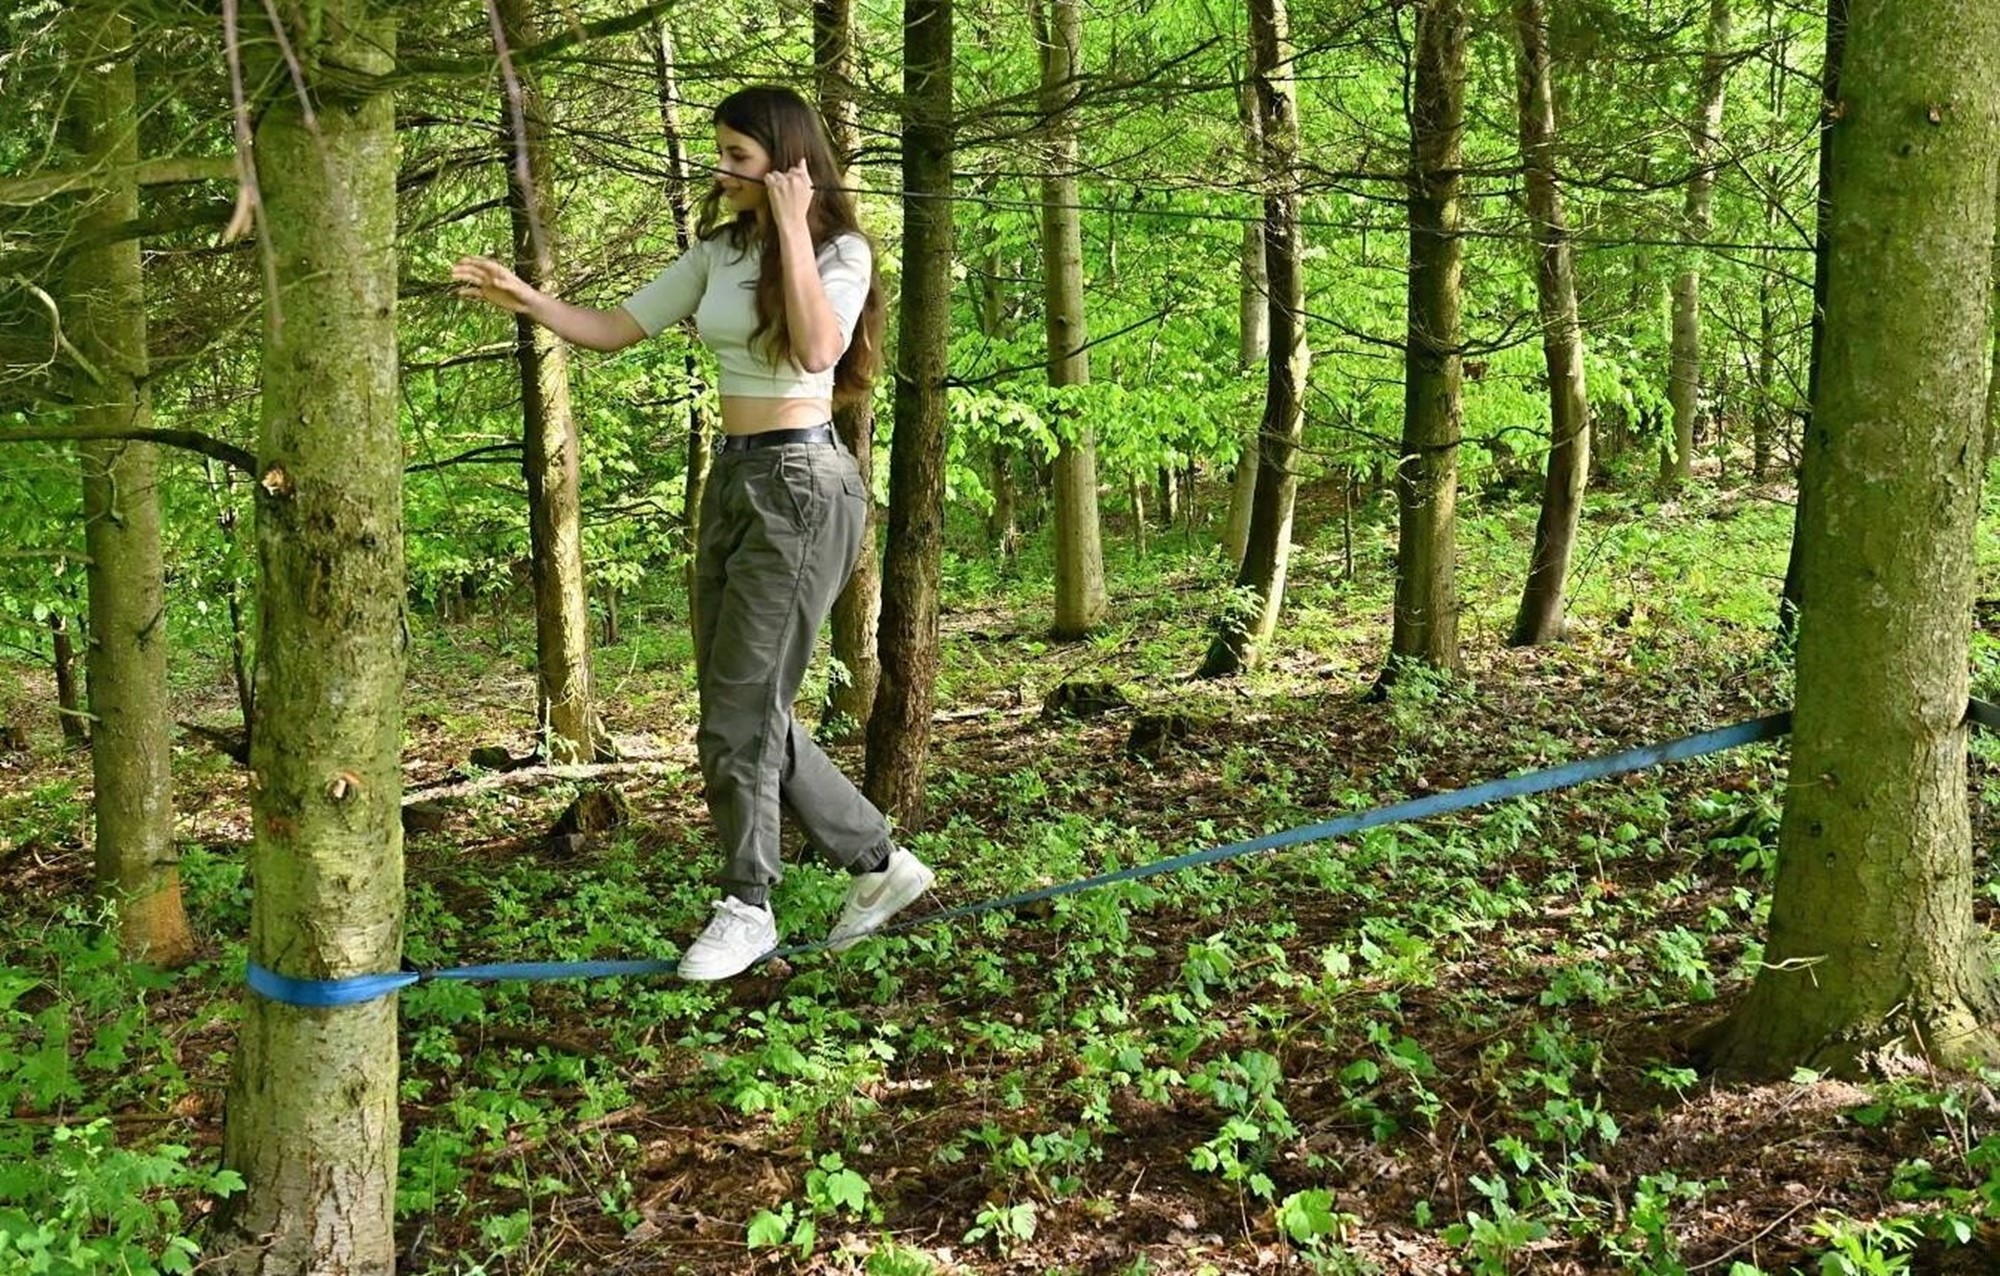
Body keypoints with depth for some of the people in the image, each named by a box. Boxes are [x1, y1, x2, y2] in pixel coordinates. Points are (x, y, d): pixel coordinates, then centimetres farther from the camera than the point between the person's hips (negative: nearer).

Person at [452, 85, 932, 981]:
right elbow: (616, 330, 11)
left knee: (739, 713, -7)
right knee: (749, 709, 8)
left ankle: (746, 909, 8)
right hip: (734, 479, 8)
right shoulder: (720, 251, 11)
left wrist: (791, 228, -21)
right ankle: (878, 861, 21)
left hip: (801, 482, -7)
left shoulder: (840, 250, -7)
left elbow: (817, 350, -26)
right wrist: (526, 300, -4)